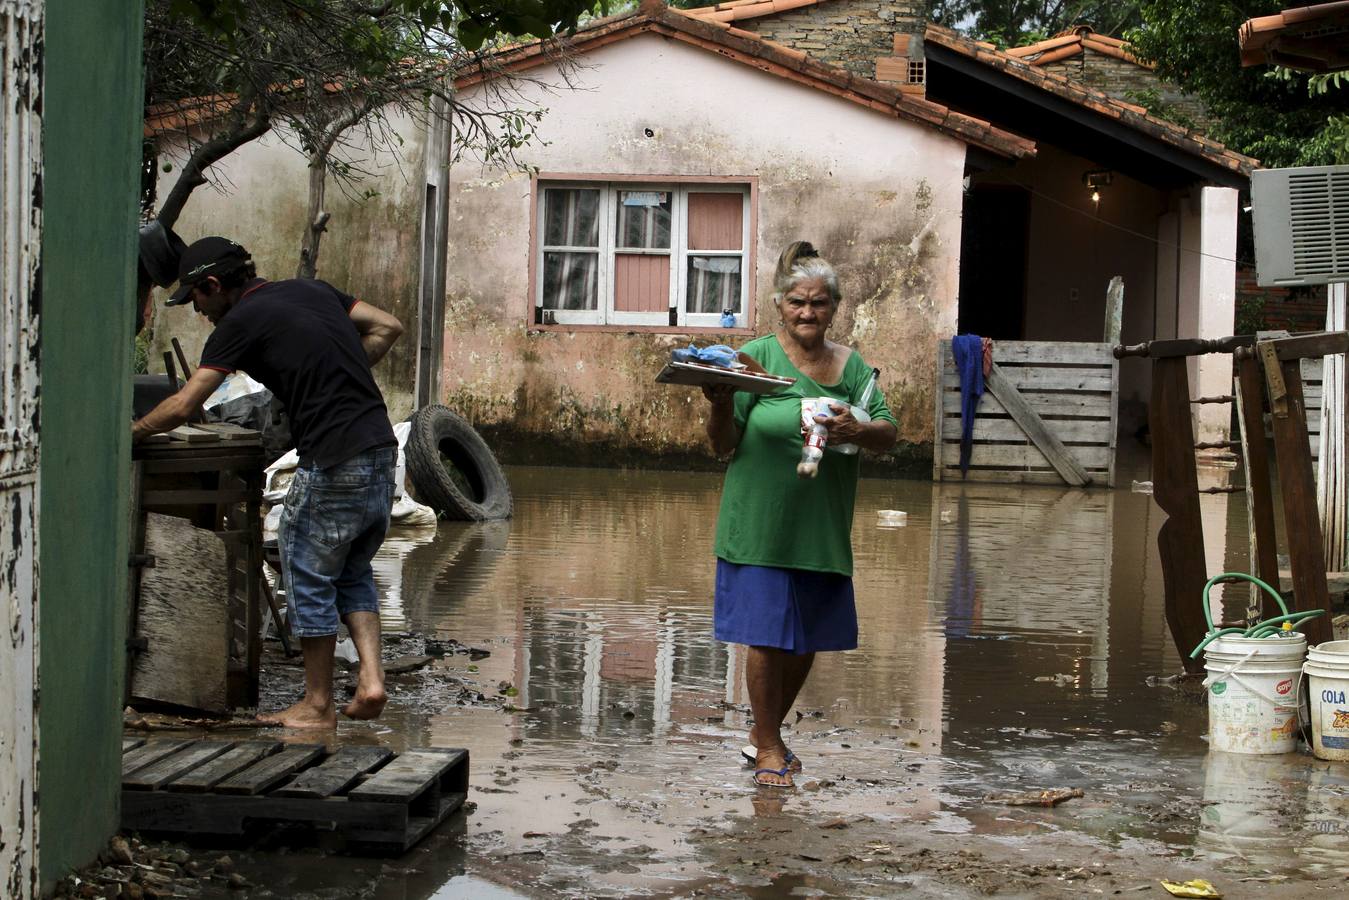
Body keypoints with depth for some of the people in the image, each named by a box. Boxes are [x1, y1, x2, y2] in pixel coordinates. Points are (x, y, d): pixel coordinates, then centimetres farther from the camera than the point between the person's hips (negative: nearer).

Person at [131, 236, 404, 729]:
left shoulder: (241, 322, -5)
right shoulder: (311, 290, 15)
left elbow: (182, 405, -7)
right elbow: (388, 327, 16)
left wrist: (132, 431, 9)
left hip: (333, 462, -7)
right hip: (381, 450, 7)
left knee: (310, 578, 6)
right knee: (352, 571, 20)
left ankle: (318, 705, 13)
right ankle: (371, 678, 7)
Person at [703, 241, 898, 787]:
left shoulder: (851, 365, 8)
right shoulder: (759, 356, -4)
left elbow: (889, 435, 4)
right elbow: (723, 444, -5)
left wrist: (857, 430, -17)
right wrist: (721, 406, -26)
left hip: (823, 529, 5)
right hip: (762, 523, -5)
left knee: (807, 639, 12)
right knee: (767, 636, 0)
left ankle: (765, 732, 32)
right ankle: (768, 747, 15)